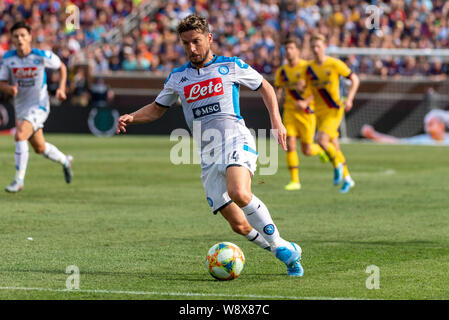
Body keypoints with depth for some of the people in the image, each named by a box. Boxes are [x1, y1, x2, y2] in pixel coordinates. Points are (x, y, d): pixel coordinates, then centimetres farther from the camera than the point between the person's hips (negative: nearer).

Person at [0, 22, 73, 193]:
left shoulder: (42, 56, -14)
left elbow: (61, 67, 4)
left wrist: (61, 88, -8)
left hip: (39, 105, -5)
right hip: (20, 107, 5)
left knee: (20, 136, -27)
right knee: (40, 148, 16)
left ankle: (19, 180, -19)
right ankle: (65, 161, 47)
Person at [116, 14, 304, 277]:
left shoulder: (230, 66, 6)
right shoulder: (178, 78, 16)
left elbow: (265, 87, 17)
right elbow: (157, 108, 27)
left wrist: (276, 120, 5)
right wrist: (132, 118, 8)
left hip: (236, 139, -4)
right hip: (208, 155, 4)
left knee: (238, 193, -34)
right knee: (239, 225, -6)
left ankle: (280, 245, -20)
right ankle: (287, 252, 13)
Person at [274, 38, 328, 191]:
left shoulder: (307, 67, -6)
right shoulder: (282, 71, 7)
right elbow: (278, 90, 16)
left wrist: (306, 103, -20)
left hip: (306, 112, -3)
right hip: (290, 111, 3)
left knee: (306, 151, 1)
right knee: (290, 145, -11)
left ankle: (319, 149, 37)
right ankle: (294, 180, -6)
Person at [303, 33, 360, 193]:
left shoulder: (335, 64, -9)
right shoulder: (309, 68, 4)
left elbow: (355, 79, -3)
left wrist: (349, 99, -13)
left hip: (334, 109, -5)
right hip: (320, 111, 5)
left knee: (322, 139, -24)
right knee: (334, 146, 8)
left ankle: (338, 165, 1)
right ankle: (347, 178, 22)